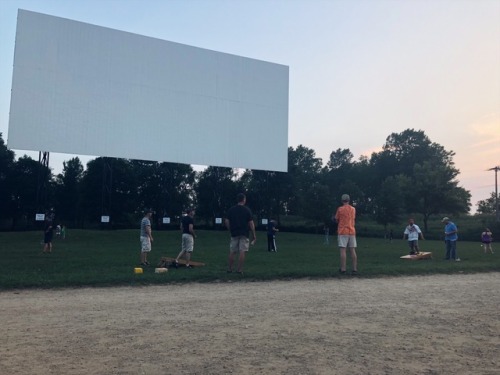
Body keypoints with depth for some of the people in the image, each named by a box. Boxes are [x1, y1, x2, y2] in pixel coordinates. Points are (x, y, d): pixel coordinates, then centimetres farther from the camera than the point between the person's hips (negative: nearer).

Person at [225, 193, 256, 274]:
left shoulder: (231, 209, 5)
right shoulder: (247, 210, -3)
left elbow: (226, 221, 1)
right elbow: (251, 223, -5)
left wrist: (231, 230, 14)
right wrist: (254, 235, 0)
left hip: (234, 233, 3)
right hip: (244, 234, -3)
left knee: (232, 252, 9)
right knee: (242, 252, -1)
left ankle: (229, 268, 12)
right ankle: (239, 269, -4)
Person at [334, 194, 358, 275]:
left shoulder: (340, 209, -4)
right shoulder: (353, 209, 9)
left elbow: (336, 220, 2)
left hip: (342, 232, -4)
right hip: (352, 231, 4)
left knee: (343, 250, -5)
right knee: (353, 250, 4)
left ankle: (343, 269, -7)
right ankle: (355, 269, 4)